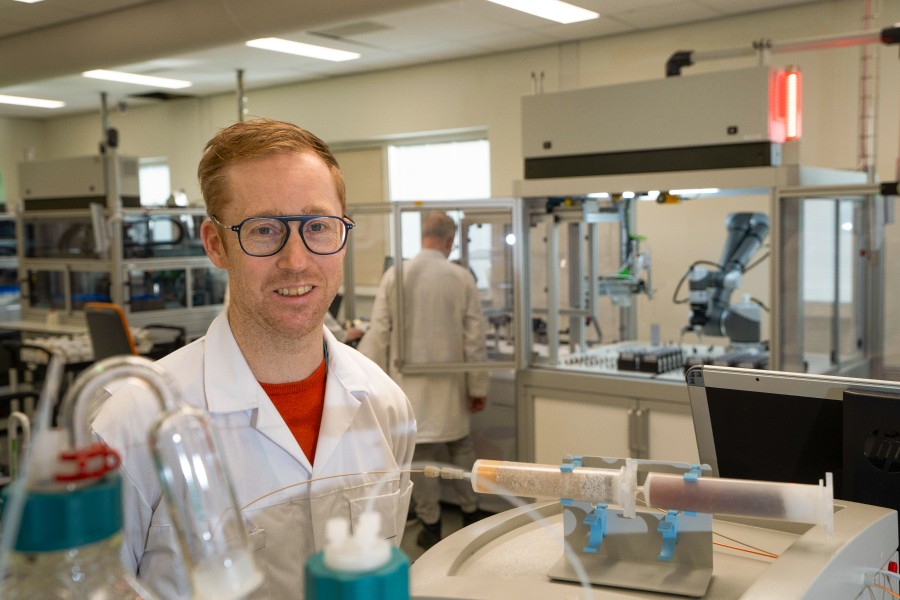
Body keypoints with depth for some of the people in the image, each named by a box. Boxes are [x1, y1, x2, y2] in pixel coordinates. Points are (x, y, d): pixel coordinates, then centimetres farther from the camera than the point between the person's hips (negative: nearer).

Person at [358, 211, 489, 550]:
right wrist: (478, 387, 5)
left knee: (420, 451, 7)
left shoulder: (395, 276, -7)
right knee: (460, 445, 18)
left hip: (409, 380, -1)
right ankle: (470, 513, 31)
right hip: (449, 381, 1)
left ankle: (430, 526, 17)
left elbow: (379, 334, -6)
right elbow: (474, 338, -4)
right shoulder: (462, 278, -7)